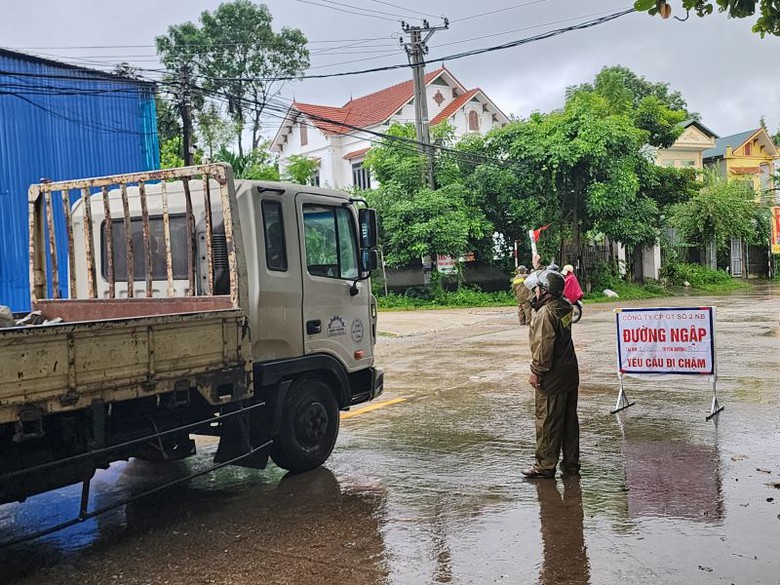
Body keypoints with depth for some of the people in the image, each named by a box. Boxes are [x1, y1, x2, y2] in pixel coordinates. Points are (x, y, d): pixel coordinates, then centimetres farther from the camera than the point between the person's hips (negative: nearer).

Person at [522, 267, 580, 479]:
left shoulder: (545, 313, -20)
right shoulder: (564, 306, 5)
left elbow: (543, 345, -22)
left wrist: (536, 371, -15)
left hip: (552, 378, -9)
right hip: (570, 373, 9)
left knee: (548, 422, 1)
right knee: (569, 419, 15)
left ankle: (545, 465, 9)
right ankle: (571, 463, 23)